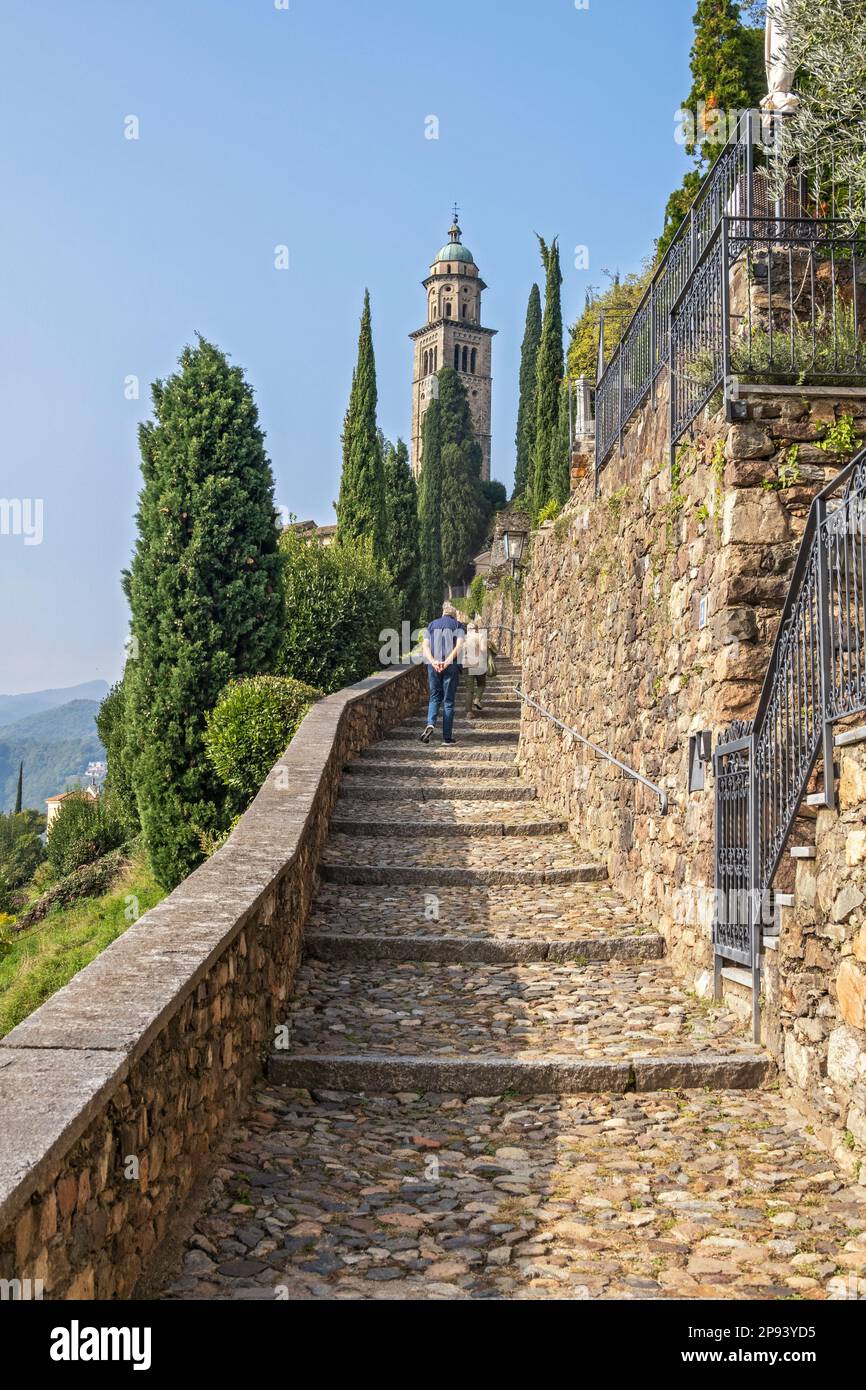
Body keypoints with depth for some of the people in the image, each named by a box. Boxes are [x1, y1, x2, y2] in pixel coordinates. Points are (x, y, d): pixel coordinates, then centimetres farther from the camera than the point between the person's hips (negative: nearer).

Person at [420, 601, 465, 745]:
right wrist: (447, 662, -16)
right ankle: (447, 736, 4)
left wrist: (433, 662, -11)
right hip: (451, 667, -2)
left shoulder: (431, 625, 15)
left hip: (433, 666, 2)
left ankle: (430, 724, -14)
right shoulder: (458, 626, 7)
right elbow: (459, 646, -10)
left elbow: (425, 646, 1)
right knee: (449, 701, 4)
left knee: (435, 697, 13)